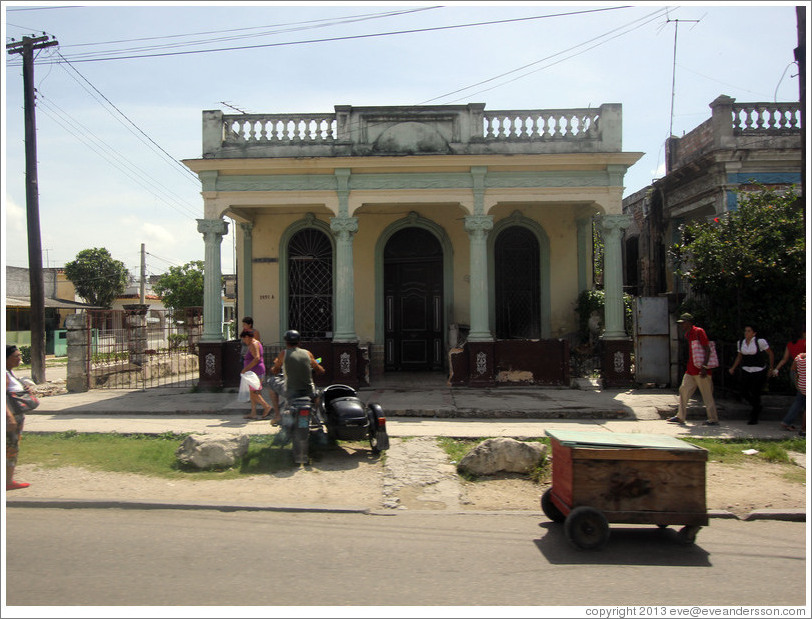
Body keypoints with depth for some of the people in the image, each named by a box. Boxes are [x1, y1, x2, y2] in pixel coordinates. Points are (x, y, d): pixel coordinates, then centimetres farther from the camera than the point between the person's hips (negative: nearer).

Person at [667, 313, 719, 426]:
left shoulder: (699, 331, -10)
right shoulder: (688, 335, 16)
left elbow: (707, 350, -15)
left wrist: (704, 367, -21)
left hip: (700, 371, -9)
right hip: (691, 370, 9)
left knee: (707, 395, -2)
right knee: (683, 390, 8)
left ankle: (714, 419, 7)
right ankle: (681, 416, 15)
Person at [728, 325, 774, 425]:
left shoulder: (760, 341, -12)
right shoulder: (740, 343, 4)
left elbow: (770, 353, -2)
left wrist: (771, 368, -1)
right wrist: (733, 368, 5)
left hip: (759, 371, -5)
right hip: (746, 371, 5)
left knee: (755, 393, -5)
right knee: (744, 392, 3)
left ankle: (754, 417, 11)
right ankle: (757, 407, 33)